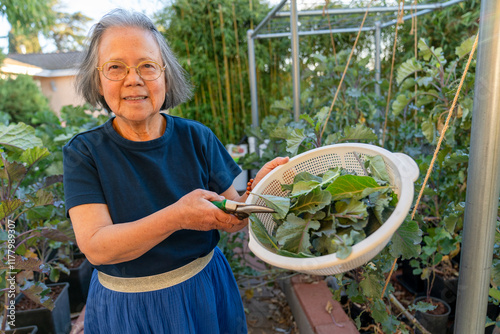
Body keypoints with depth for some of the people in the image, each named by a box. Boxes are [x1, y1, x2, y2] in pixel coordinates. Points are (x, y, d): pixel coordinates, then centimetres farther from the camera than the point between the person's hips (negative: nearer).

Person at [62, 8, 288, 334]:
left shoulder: (197, 138, -10)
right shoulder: (84, 152, -13)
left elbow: (229, 218, -6)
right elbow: (95, 247, -21)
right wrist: (177, 217, -33)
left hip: (205, 290, 2)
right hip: (126, 305, -1)